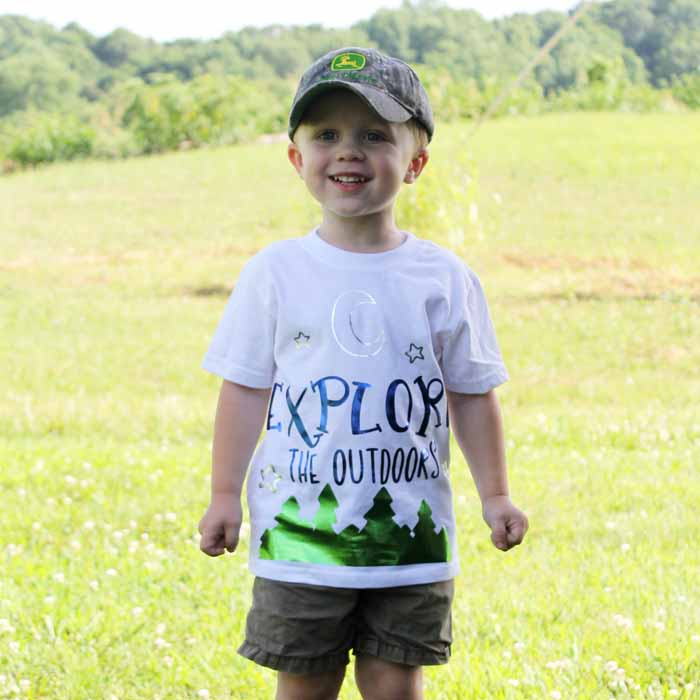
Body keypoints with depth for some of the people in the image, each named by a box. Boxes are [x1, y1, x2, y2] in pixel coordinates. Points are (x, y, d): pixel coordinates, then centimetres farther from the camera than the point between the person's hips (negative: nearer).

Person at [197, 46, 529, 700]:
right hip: (298, 527, 0)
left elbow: (471, 396, 7)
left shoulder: (445, 279, 1)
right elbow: (245, 389, 3)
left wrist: (494, 495, 3)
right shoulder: (275, 273, 0)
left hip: (410, 534, 0)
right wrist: (224, 493, 0)